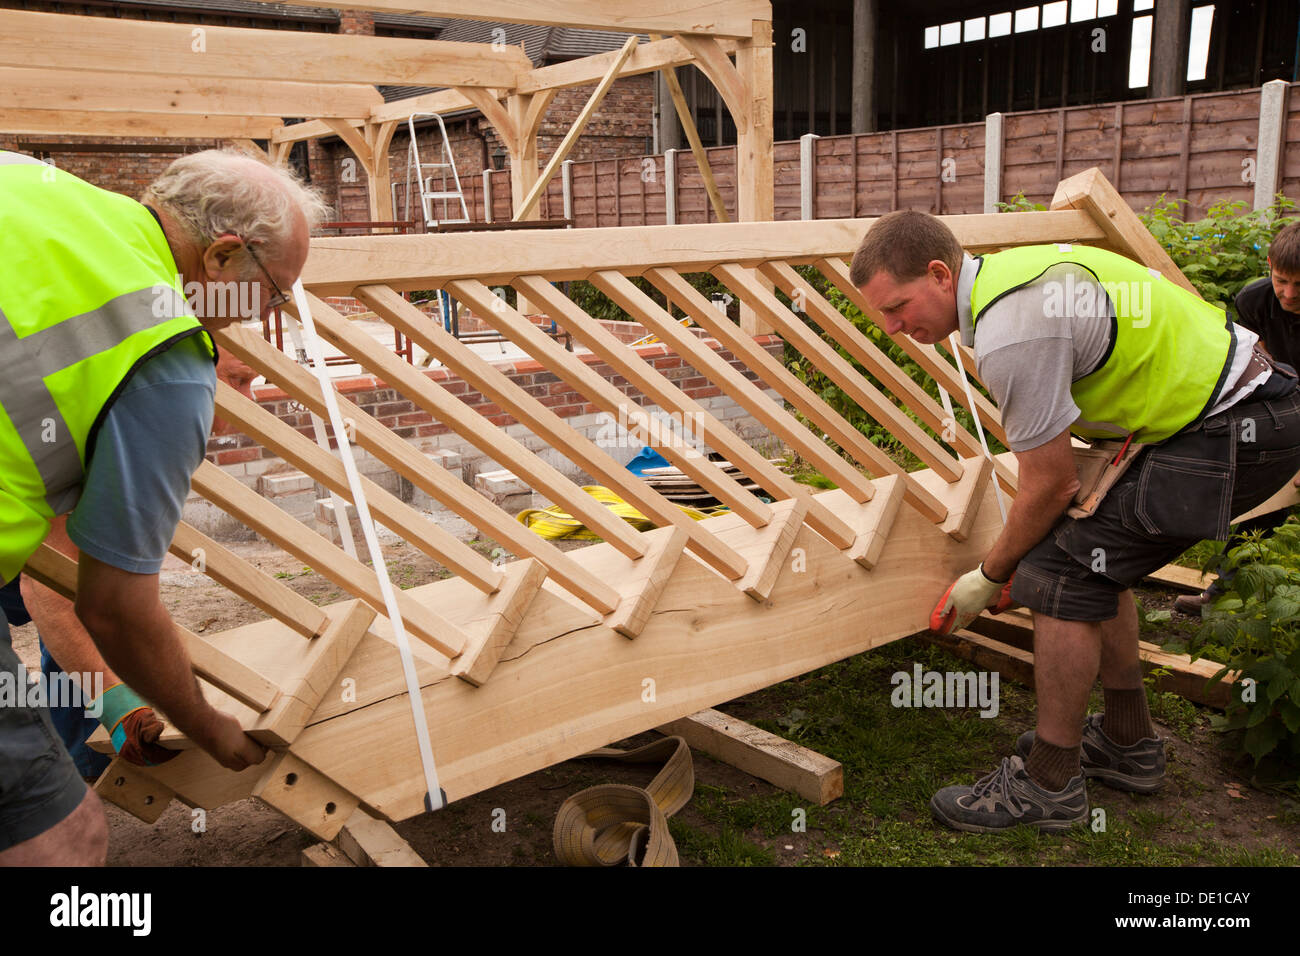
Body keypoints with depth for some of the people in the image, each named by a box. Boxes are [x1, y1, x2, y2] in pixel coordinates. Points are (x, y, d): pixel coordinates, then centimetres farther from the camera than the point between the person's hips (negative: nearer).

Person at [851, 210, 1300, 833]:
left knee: (1062, 571, -12)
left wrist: (990, 577, -1)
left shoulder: (1010, 333, -25)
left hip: (1238, 432, -10)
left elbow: (1050, 483, -17)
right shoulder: (1003, 271, 7)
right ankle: (1127, 745, 30)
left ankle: (1047, 784, 1)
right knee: (1093, 560, 16)